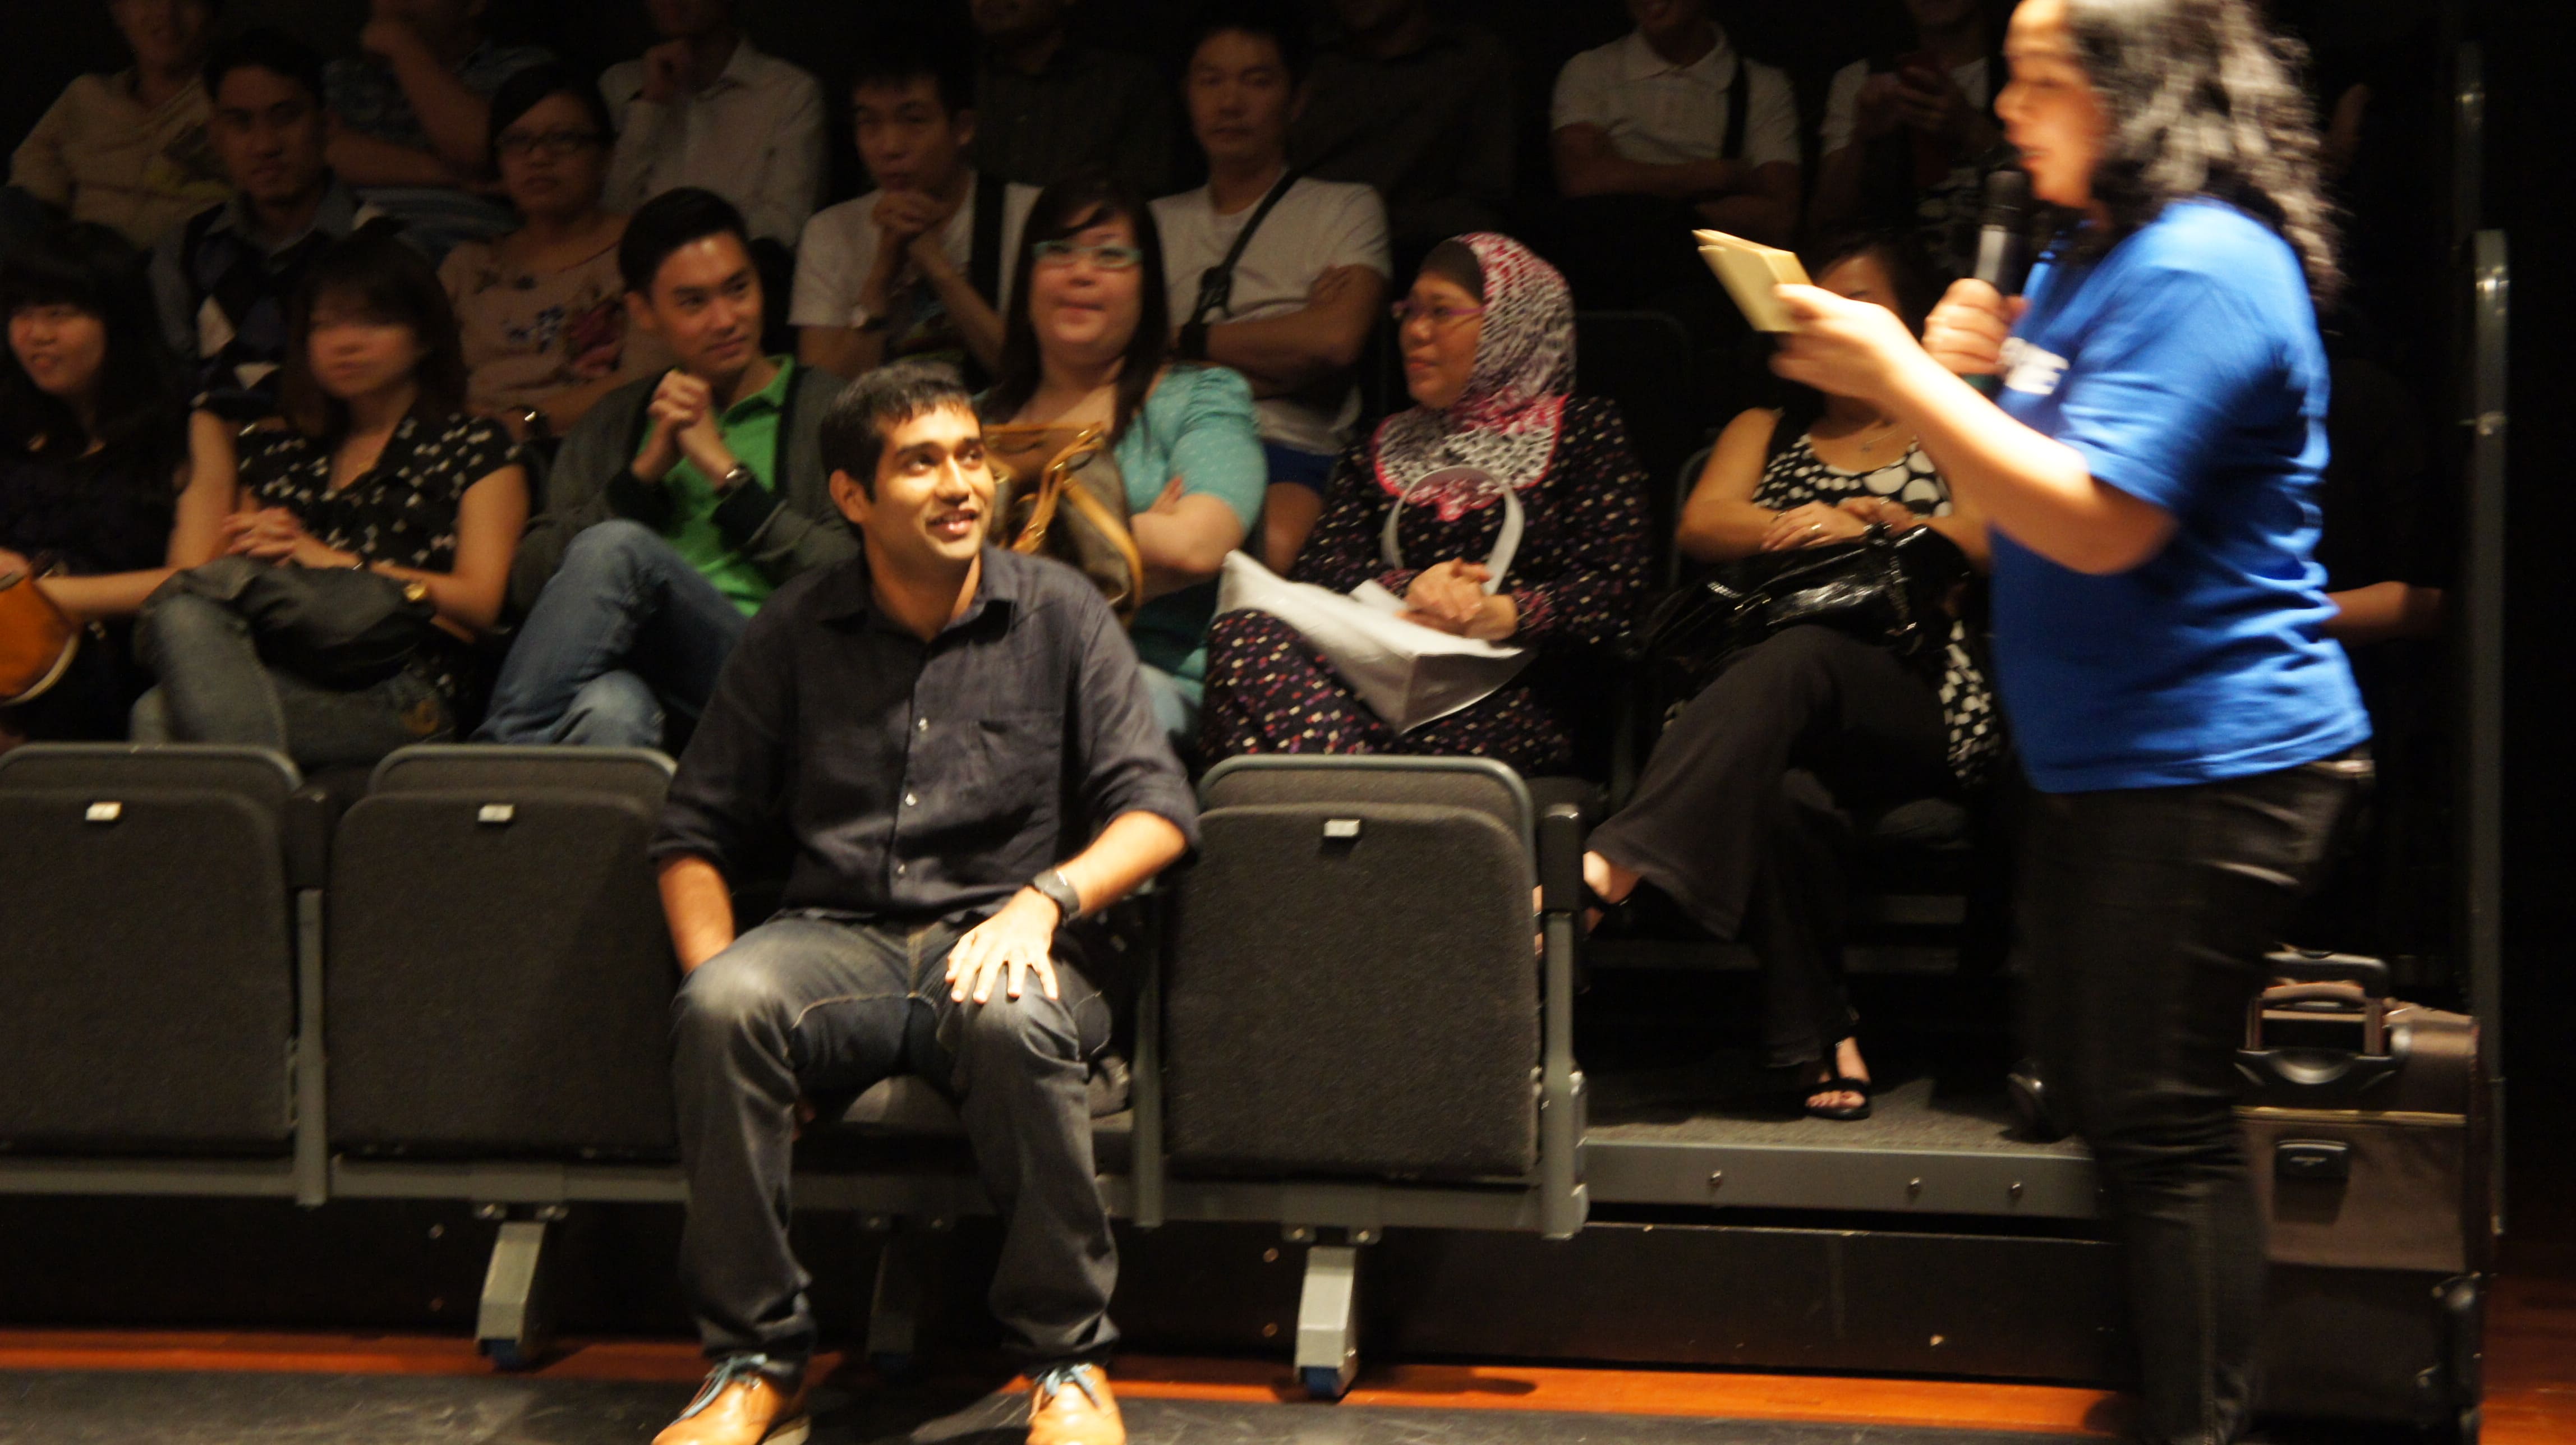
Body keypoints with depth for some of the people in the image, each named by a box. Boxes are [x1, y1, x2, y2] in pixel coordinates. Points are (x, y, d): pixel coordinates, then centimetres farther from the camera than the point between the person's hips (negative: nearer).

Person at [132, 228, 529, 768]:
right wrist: (241, 553, 2)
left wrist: (330, 561, -2)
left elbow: (480, 602, 5)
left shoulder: (476, 449, 20)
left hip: (402, 691, -4)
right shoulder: (277, 455, 33)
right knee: (184, 611, -34)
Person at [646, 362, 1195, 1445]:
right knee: (723, 1007, -33)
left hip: (997, 939, -1)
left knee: (1011, 1022, -38)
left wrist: (1044, 900, -20)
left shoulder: (1058, 613, 8)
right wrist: (716, 976, -8)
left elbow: (1158, 809, 0)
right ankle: (755, 1356, -20)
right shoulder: (797, 632, 12)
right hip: (839, 938, 2)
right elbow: (698, 834, 11)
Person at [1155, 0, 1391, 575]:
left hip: (1288, 449, -2)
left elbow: (1338, 338, -2)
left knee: (1274, 546, -41)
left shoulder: (1345, 209, 18)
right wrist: (1282, 353, 1)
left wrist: (1192, 342, 6)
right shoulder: (1158, 221, 28)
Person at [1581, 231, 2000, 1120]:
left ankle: (1618, 862, -55)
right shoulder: (1765, 431, 31)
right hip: (1774, 705, 2)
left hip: (1920, 706, -2)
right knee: (1783, 798, -38)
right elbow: (1702, 526, 11)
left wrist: (1878, 521, -6)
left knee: (1799, 659, -39)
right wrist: (1805, 529, -9)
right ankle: (1820, 1040, -32)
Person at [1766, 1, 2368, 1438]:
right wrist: (1964, 374, 1)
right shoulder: (2090, 257, 14)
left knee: (2162, 1117, -7)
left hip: (2209, 763, -11)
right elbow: (2014, 510, 21)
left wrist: (1899, 376, -21)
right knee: (2098, 1091, 17)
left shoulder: (2201, 268, -18)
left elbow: (2099, 521, -25)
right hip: (2105, 761, 11)